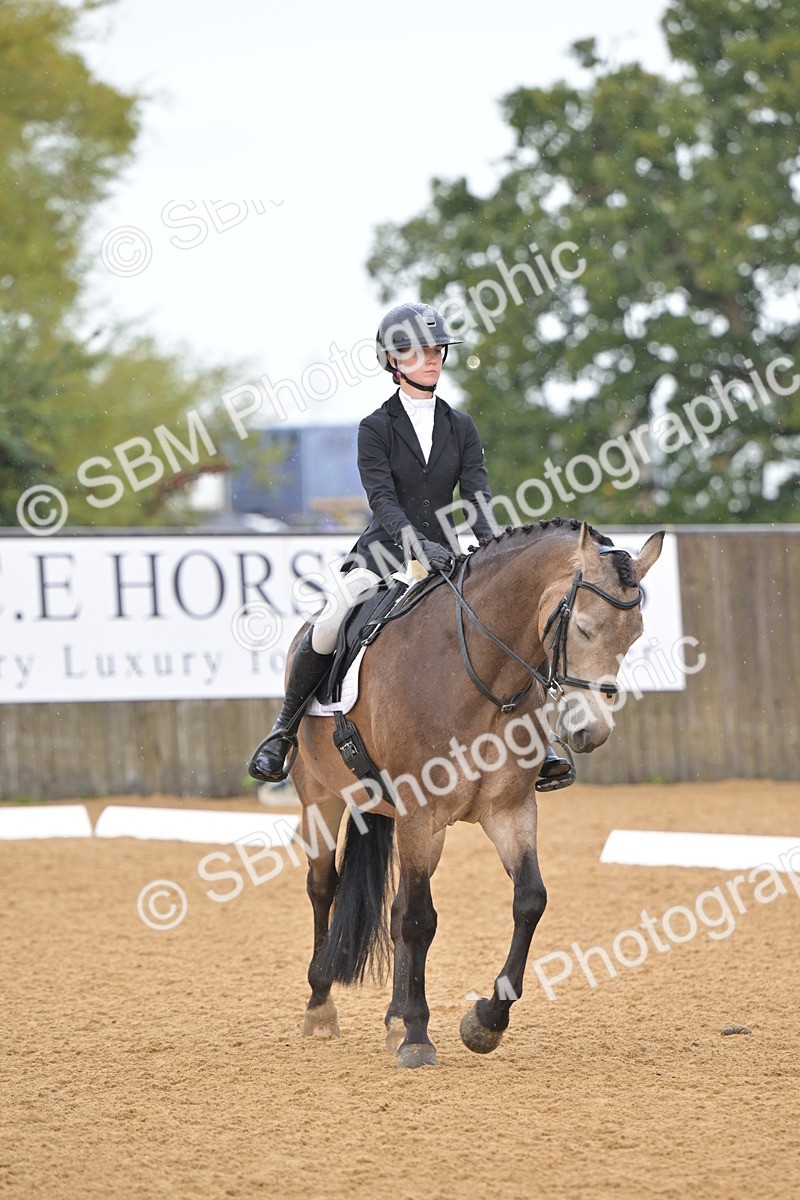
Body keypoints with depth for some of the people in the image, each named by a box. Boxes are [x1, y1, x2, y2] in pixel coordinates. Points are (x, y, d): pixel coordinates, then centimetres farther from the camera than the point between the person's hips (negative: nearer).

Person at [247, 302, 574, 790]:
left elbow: (477, 495, 0)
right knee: (329, 628, -27)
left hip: (444, 556, 3)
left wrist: (492, 546, -20)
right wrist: (416, 544, -32)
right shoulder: (377, 428, 0)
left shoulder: (461, 427, 10)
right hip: (385, 552, -3)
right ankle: (285, 729, -8)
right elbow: (382, 499, -13)